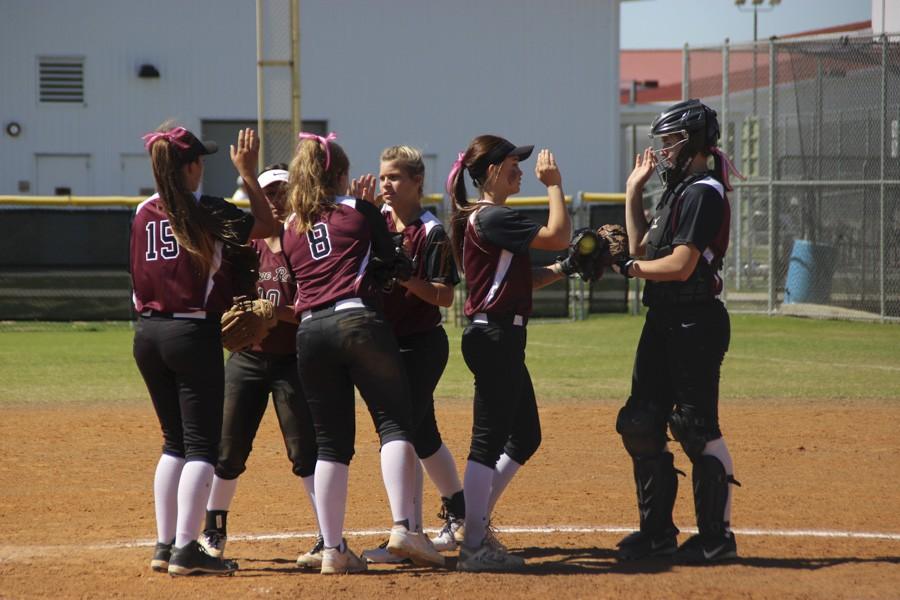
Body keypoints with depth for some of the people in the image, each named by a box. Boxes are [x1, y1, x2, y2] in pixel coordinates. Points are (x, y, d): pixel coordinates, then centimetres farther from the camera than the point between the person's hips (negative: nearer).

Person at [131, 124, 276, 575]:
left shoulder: (144, 213, 6)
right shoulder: (205, 212, -9)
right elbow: (267, 227, -2)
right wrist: (247, 173, 2)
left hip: (147, 333, 6)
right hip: (193, 333, -6)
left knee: (175, 442, 16)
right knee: (201, 445, -2)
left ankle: (165, 546, 14)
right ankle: (186, 550, -10)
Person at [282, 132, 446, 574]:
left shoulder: (289, 229, 18)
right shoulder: (360, 210, 8)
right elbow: (392, 266, 12)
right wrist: (396, 269, 35)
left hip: (309, 333, 4)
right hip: (359, 321, -4)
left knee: (332, 443, 8)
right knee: (394, 422, -3)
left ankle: (332, 549, 3)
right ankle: (403, 526, -20)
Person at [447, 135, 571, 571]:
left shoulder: (485, 219, 18)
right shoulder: (491, 218, -14)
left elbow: (523, 280, 20)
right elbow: (558, 236, -19)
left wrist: (564, 268, 8)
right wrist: (554, 184, -9)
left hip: (501, 339, 11)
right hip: (495, 336, -11)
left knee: (525, 436, 16)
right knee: (489, 439, -10)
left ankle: (474, 523, 21)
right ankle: (473, 547, -9)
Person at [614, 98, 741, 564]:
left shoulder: (704, 193, -14)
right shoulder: (676, 191, 18)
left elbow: (681, 265, -20)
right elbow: (642, 247, 23)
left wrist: (630, 268, -7)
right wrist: (633, 193, 19)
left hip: (696, 323, -10)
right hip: (663, 322, 10)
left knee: (697, 428, -7)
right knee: (640, 424, 10)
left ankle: (716, 535, -1)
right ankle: (657, 531, 18)